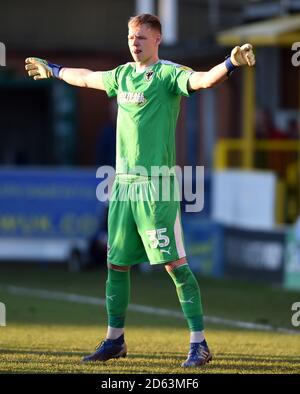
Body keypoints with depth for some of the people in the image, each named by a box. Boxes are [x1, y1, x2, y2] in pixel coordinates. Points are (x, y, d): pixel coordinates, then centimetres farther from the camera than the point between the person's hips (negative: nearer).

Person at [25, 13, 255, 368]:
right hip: (123, 180, 7)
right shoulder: (122, 75, 14)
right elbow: (86, 78, 34)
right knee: (116, 263, 11)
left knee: (174, 263, -10)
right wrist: (52, 70, 49)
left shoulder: (167, 74, -6)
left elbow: (201, 80, -26)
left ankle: (199, 343, -7)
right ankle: (115, 339, 24)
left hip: (156, 185, -7)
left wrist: (231, 63, -45)